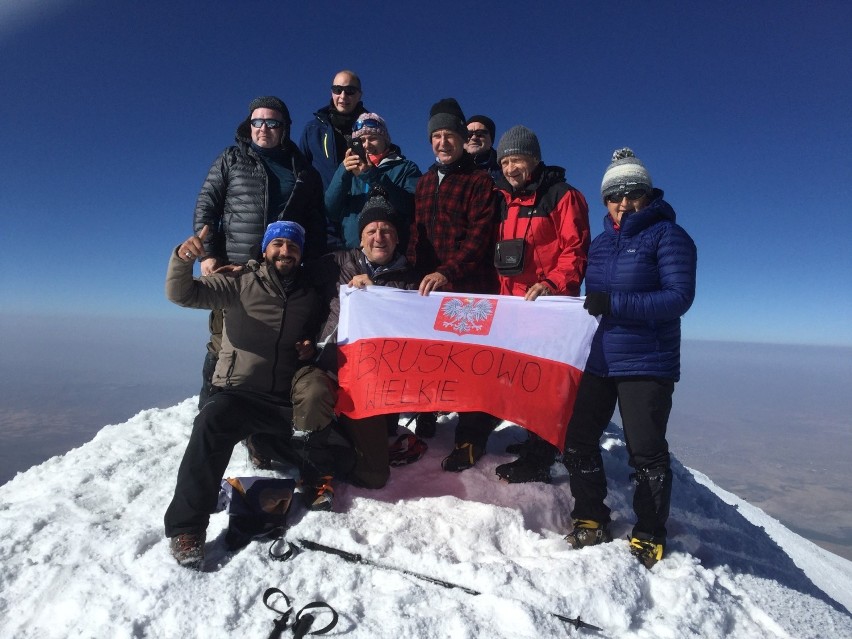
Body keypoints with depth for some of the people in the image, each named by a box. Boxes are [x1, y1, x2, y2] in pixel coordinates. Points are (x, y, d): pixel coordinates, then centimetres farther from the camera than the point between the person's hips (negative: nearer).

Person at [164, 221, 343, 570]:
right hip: (238, 393, -3)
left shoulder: (312, 298, 10)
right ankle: (186, 527, -19)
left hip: (287, 401, 3)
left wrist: (313, 350, 1)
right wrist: (182, 258, -31)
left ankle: (317, 478, 23)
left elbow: (321, 340, 25)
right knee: (212, 420, -32)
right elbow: (181, 293, -11)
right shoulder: (241, 283, 0)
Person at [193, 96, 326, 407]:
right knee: (223, 344, 1)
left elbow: (317, 223, 14)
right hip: (233, 268, -1)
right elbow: (205, 207, 6)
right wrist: (207, 254, -5)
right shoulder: (231, 159, 11)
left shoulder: (303, 170, 15)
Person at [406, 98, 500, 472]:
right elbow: (416, 233, 18)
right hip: (430, 288, 6)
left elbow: (479, 237, -14)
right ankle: (425, 421, 29)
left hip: (471, 289, -6)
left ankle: (471, 439, 9)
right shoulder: (424, 183, 19)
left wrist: (447, 272, -26)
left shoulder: (480, 182, -1)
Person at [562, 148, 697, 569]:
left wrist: (615, 303, -24)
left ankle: (649, 536, 20)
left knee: (646, 453, 1)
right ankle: (591, 521, 24)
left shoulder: (668, 236, -4)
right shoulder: (600, 243, 15)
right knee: (578, 441, 6)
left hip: (646, 364, -6)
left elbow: (679, 297, -16)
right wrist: (590, 306, 0)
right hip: (598, 360, 6)